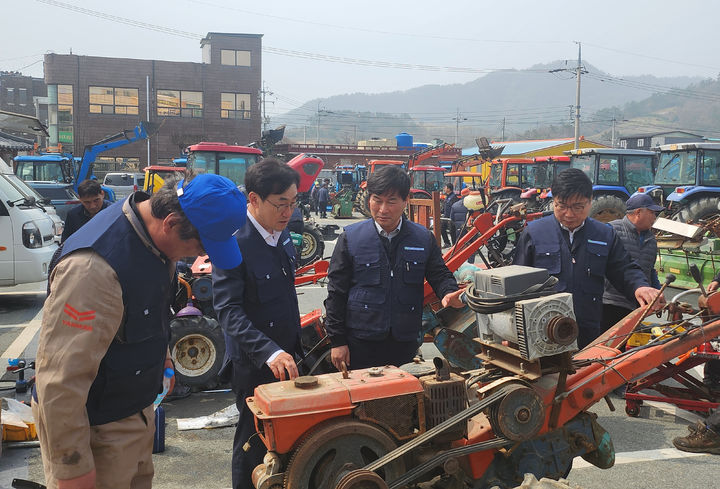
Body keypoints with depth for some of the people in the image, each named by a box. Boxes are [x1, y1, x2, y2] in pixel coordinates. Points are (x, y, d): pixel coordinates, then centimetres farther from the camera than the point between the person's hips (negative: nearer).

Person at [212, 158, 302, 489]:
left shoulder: (281, 233, 4)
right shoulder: (233, 243, -20)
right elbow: (228, 310, -25)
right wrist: (269, 352, -36)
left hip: (284, 357, 7)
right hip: (253, 365, -7)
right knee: (254, 443, 9)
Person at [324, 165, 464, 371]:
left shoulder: (424, 238, 2)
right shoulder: (351, 238, -3)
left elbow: (439, 274, 10)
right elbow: (336, 292, -1)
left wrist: (449, 293, -15)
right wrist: (337, 340, -2)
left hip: (405, 342, 2)